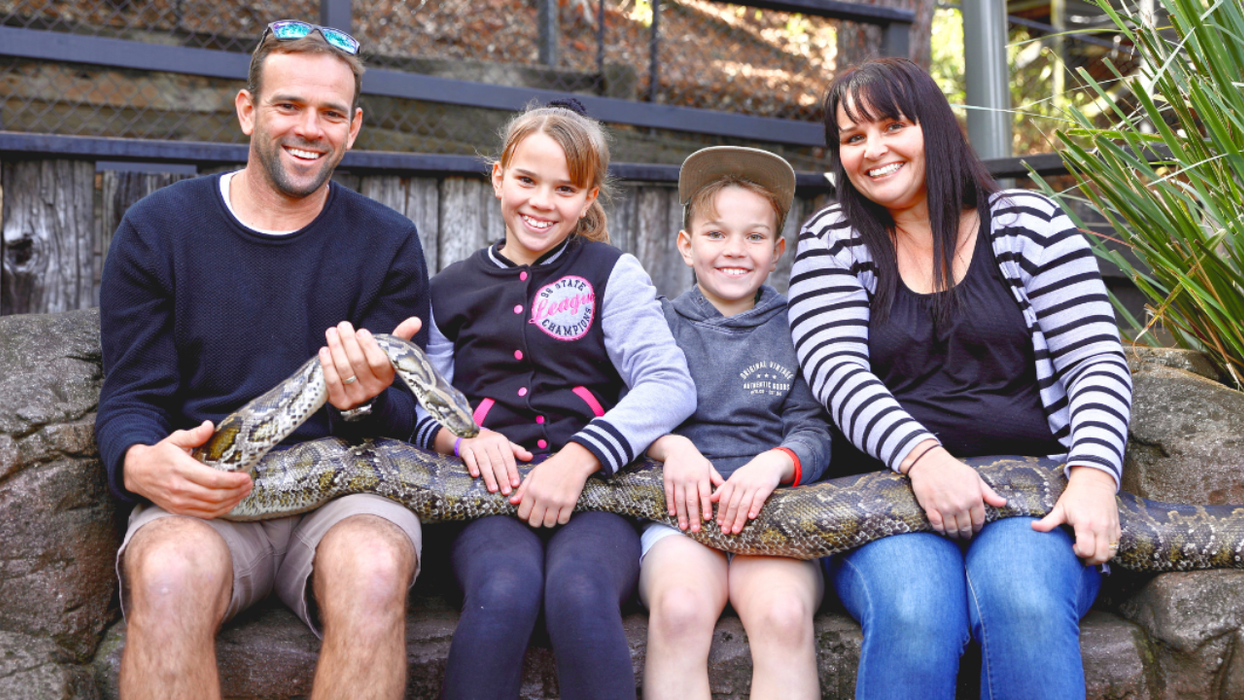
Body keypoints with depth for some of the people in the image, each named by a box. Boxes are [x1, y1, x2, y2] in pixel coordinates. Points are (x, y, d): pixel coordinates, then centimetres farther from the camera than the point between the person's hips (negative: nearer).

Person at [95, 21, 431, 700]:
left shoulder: (387, 243, 9)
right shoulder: (156, 229, 8)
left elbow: (405, 419, 7)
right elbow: (130, 397, 6)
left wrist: (366, 404, -19)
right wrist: (139, 463, -18)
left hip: (343, 489, 0)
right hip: (200, 495, 0)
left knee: (373, 569, -35)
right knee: (169, 574, -34)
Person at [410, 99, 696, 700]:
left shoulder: (612, 274, 12)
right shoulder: (450, 290, 20)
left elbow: (670, 384, -2)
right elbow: (421, 407, 16)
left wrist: (578, 459, -16)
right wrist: (462, 435, -9)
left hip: (595, 489, -1)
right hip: (493, 492, 1)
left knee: (579, 591, -35)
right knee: (503, 591, -34)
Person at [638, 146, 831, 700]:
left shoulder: (795, 329, 16)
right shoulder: (662, 323, 17)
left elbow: (813, 433, 8)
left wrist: (776, 462, -15)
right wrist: (673, 446, -13)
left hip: (774, 509, 0)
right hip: (683, 507, 0)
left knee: (783, 612, -32)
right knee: (679, 609, -33)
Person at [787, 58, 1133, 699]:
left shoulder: (1028, 223, 10)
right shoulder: (832, 242, 11)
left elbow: (1097, 362, 4)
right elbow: (837, 371, -4)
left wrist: (1093, 475, -16)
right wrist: (922, 457, -23)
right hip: (891, 489, 0)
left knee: (1024, 603, -33)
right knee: (914, 614, -32)